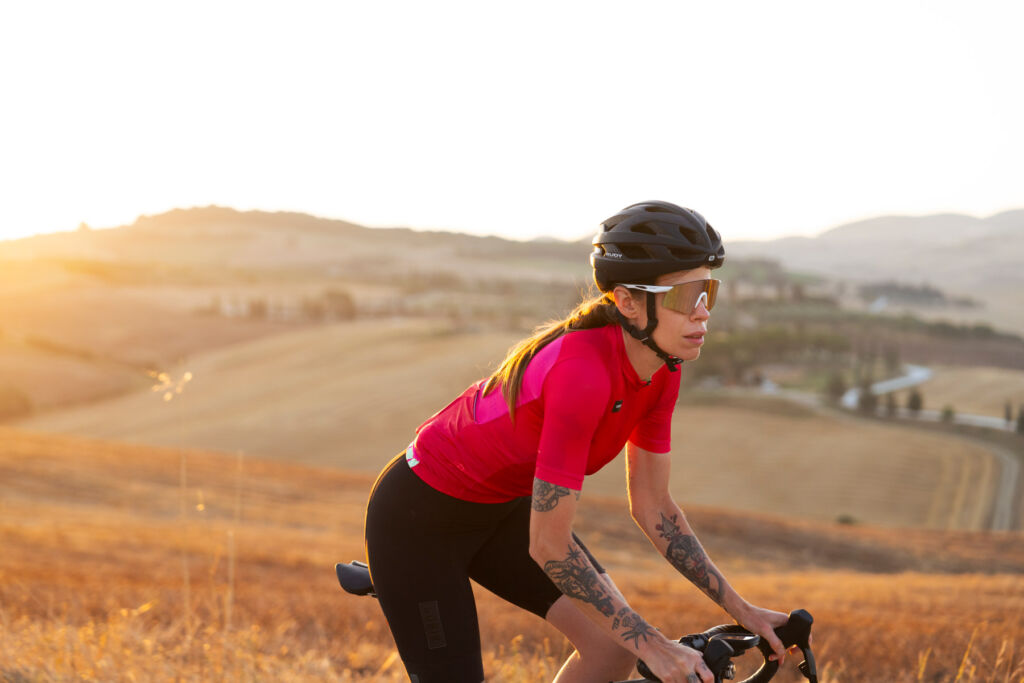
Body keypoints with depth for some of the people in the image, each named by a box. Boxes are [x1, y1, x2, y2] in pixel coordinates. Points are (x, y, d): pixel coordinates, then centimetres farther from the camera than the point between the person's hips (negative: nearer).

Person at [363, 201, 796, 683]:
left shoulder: (659, 372, -11)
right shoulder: (583, 372, -35)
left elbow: (652, 508, 0)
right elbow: (548, 545, -33)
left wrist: (743, 612, -3)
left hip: (500, 511, 8)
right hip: (418, 517, -8)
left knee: (614, 643, -5)